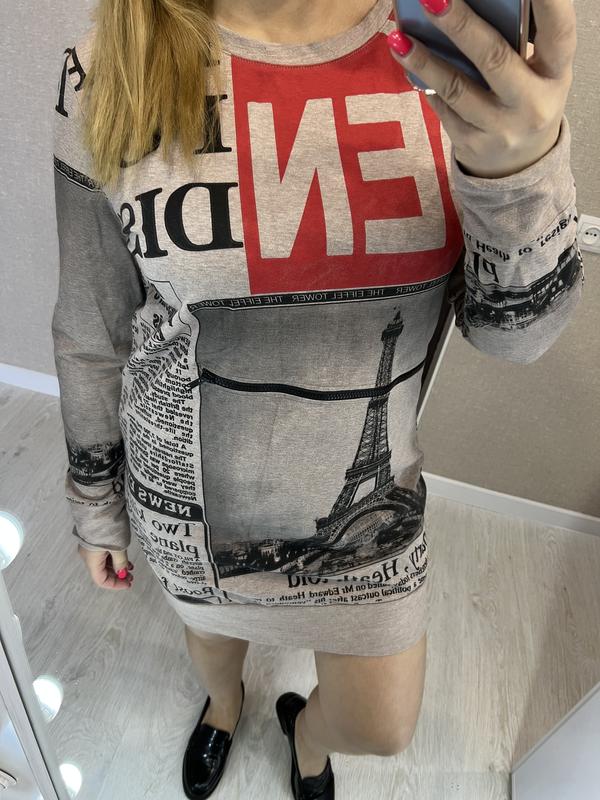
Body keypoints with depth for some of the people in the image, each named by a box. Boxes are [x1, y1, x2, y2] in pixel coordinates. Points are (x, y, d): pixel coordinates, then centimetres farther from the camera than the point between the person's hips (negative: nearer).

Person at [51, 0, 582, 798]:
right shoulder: (115, 72, -16)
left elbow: (512, 331, -13)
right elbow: (93, 331, -6)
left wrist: (522, 172, -34)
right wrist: (96, 509, 5)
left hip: (367, 488, 2)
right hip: (192, 492, 0)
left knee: (382, 729, 22)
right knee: (213, 627, 32)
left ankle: (307, 727, 63)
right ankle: (224, 702, 73)